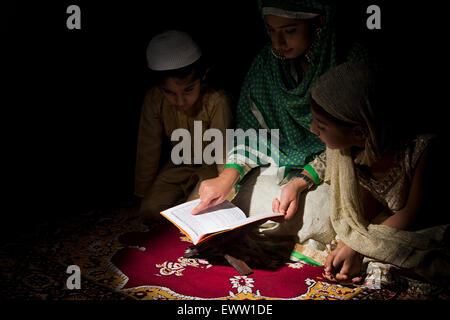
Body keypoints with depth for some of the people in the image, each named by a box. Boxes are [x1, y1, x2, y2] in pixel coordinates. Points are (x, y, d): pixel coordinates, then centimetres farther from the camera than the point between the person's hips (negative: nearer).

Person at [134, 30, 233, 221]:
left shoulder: (216, 102, -30)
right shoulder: (154, 100, -18)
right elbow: (148, 150, -7)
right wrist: (143, 194, 0)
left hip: (211, 166, -3)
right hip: (178, 165, 4)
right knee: (150, 210, -14)